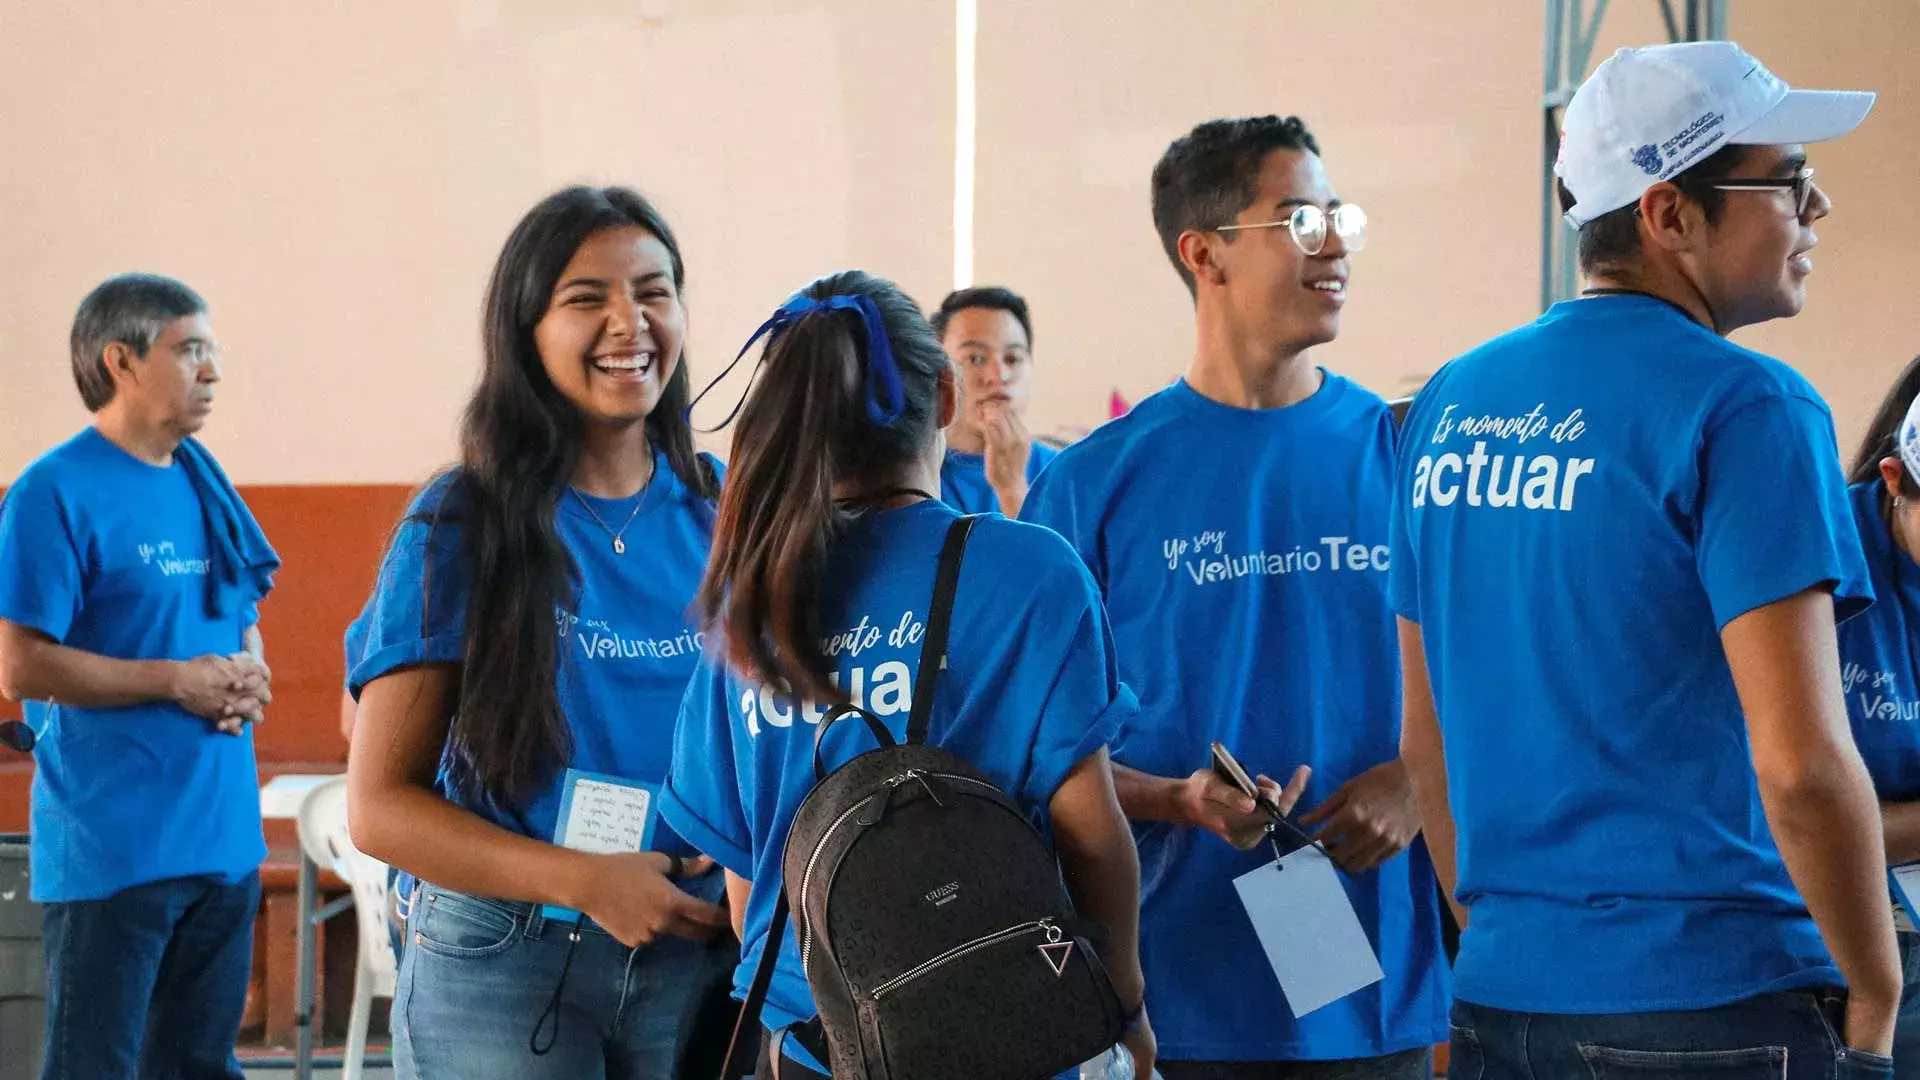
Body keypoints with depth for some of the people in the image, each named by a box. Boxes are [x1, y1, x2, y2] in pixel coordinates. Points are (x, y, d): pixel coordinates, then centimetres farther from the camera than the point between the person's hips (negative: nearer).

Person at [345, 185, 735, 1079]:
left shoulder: (716, 514, 4)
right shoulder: (462, 527, -5)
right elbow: (380, 805, -7)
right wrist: (583, 881, -18)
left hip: (695, 960, 3)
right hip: (499, 967, -3)